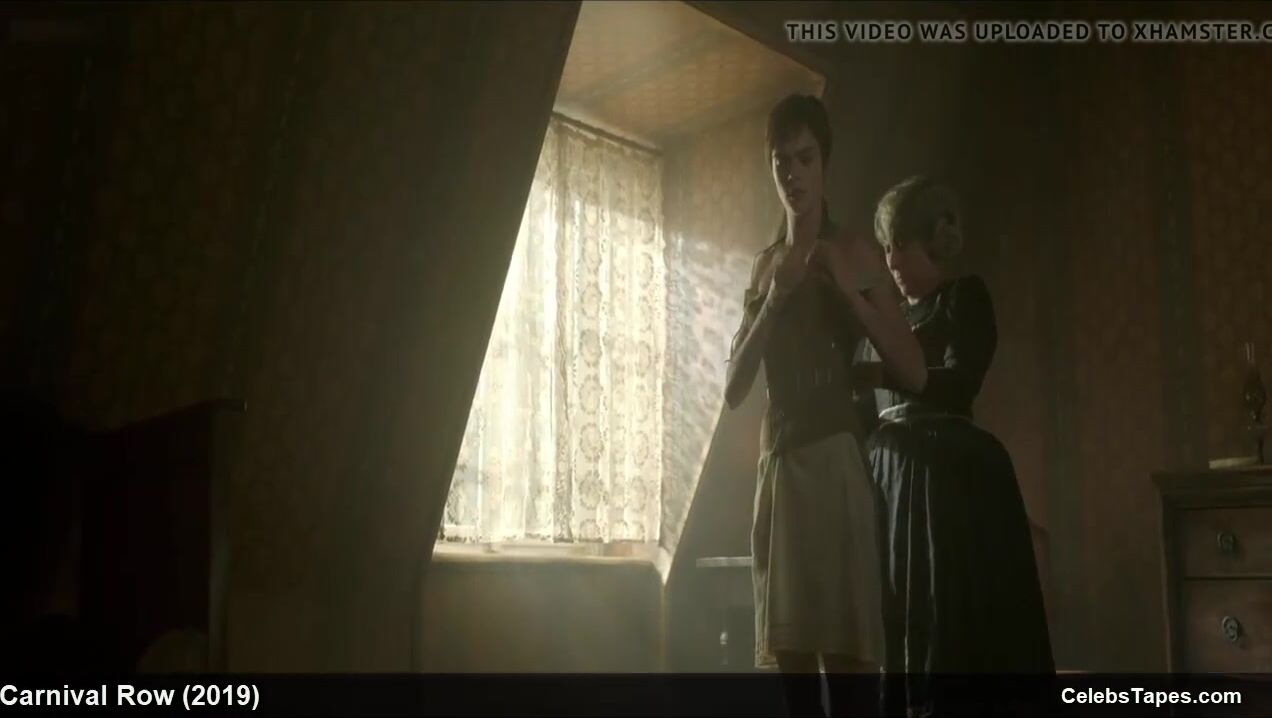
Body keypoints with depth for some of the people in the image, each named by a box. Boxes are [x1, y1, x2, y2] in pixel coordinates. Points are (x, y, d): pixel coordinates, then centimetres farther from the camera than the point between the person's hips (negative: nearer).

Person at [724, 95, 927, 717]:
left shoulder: (854, 254, 3)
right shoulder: (765, 265, 17)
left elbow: (914, 374, -3)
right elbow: (734, 390, 10)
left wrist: (849, 291, -12)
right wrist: (775, 298, -2)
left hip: (834, 460, -5)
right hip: (776, 465, 5)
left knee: (846, 650, -10)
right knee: (790, 652, 3)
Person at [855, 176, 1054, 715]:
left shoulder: (964, 295, 2)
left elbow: (958, 385, -16)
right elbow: (867, 403, 18)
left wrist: (872, 373, -24)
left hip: (950, 476, -6)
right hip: (889, 475, 6)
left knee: (952, 625, -8)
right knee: (899, 623, 3)